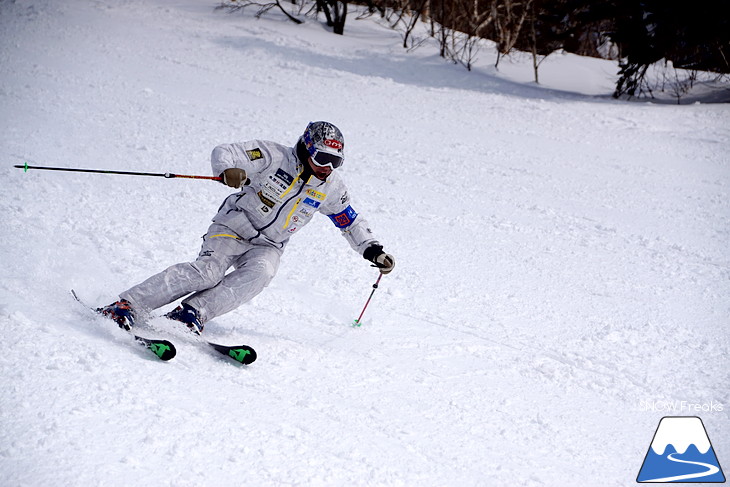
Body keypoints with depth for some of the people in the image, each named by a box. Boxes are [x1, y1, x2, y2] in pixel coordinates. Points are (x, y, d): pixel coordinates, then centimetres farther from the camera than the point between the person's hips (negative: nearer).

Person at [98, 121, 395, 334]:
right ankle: (126, 306, -28)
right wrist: (228, 170, -40)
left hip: (268, 246, 4)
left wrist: (373, 251, 8)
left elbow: (350, 222, 17)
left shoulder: (331, 188, 2)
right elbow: (223, 153, -17)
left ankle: (193, 313, -37)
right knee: (208, 271, -27)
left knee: (259, 274, -30)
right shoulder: (275, 156, -13)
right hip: (232, 228, -4)